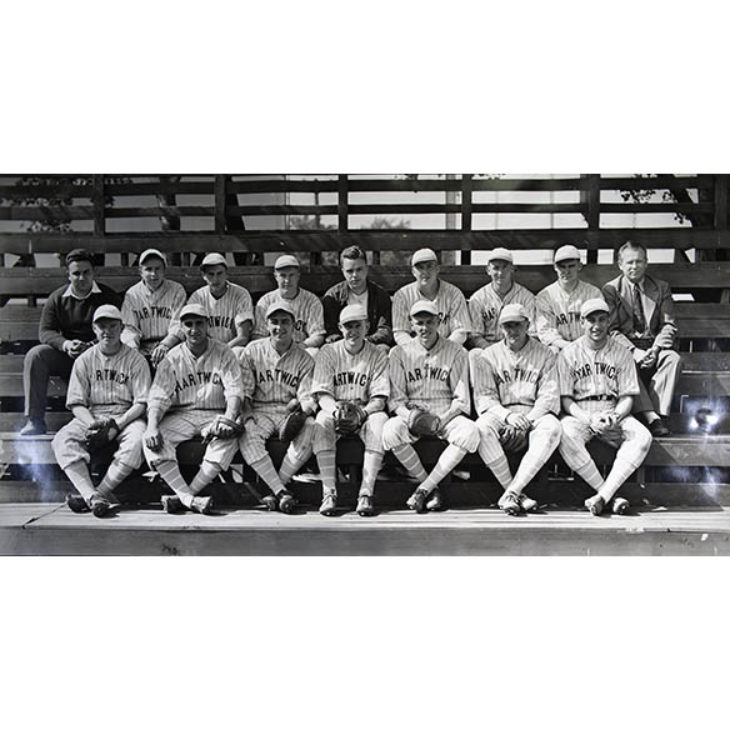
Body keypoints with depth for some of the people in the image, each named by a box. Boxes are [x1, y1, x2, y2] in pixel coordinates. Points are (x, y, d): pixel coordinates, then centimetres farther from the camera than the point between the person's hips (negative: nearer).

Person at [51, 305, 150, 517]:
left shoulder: (135, 359, 2)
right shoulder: (84, 360, 8)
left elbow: (141, 403, -3)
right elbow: (76, 403, 4)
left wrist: (117, 425, -18)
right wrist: (92, 424, -17)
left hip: (127, 417, -2)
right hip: (91, 416, 2)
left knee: (136, 441, -35)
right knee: (62, 440, -27)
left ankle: (97, 494, -29)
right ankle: (94, 497, -39)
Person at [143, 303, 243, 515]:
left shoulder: (223, 354, 3)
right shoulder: (172, 358, 5)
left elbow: (234, 391, -7)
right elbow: (158, 397, -2)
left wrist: (228, 419, -27)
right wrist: (152, 426, -22)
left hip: (214, 415, -1)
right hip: (180, 416, 1)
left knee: (228, 439, -34)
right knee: (151, 441, -27)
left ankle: (183, 496, -30)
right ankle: (191, 500, -36)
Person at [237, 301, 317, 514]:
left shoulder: (304, 358, 9)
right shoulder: (252, 351, 8)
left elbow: (308, 397, 2)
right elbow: (243, 391, 5)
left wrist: (302, 408, -22)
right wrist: (247, 416, -13)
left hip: (291, 412, 0)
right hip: (260, 410, 0)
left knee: (310, 429, -33)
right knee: (247, 435, -34)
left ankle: (274, 488, -27)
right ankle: (281, 491, -37)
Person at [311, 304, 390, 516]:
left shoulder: (377, 356, 4)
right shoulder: (328, 353, 4)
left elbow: (379, 399, -4)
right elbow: (322, 394, -4)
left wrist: (362, 413, -25)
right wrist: (335, 410, -26)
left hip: (365, 413, 0)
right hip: (335, 411, 0)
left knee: (380, 420, -33)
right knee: (322, 421, -33)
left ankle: (366, 493, -35)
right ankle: (329, 493, -34)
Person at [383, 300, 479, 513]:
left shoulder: (456, 353, 5)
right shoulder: (399, 353, 7)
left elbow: (461, 399, 2)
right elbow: (395, 398, 3)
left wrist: (442, 420, -15)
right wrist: (408, 416, -19)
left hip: (446, 416, 0)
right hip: (412, 414, 0)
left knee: (470, 431, -32)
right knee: (391, 430, -33)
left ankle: (424, 488, -27)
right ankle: (432, 489, -20)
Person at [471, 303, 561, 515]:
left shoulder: (544, 355, 11)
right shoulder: (488, 356, 12)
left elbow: (549, 397, 1)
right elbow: (483, 396, 2)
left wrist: (527, 421, -16)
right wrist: (508, 415, -17)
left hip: (535, 413, 0)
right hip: (500, 413, 0)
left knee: (552, 427, -34)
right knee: (482, 427, -34)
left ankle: (511, 493, -35)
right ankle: (517, 494, -29)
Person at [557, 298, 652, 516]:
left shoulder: (621, 353, 8)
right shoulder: (568, 354, 4)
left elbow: (627, 396, 5)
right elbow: (565, 399, -2)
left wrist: (614, 417, -17)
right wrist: (589, 419, -19)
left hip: (614, 414, 2)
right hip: (579, 414, -1)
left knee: (642, 437, -29)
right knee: (565, 436, -36)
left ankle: (602, 495, -35)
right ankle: (611, 496, -31)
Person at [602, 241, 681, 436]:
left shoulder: (661, 288, 11)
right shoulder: (611, 290, 4)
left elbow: (669, 325, 5)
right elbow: (611, 330, -4)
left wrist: (655, 349, -15)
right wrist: (634, 352, -19)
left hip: (654, 347, 2)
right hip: (624, 347, -2)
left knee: (673, 358, -29)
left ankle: (659, 412, -31)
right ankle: (651, 416, -40)